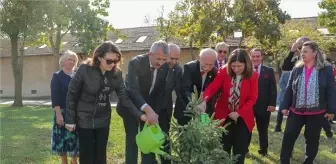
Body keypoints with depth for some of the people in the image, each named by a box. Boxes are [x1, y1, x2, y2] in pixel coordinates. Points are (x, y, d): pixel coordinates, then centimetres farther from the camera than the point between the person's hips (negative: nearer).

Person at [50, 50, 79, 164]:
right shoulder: (57, 76, -3)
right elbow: (55, 97, -10)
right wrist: (58, 114, -18)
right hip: (63, 112, -4)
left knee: (75, 137, 9)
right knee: (63, 137, 2)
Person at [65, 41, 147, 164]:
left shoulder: (116, 74, -9)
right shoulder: (84, 70, -18)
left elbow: (124, 97, -10)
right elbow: (72, 95, -10)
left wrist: (139, 115, -23)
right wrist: (70, 120, -9)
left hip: (103, 119, 3)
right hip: (84, 119, -3)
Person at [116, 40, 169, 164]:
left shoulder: (165, 67, -11)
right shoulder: (135, 63, -26)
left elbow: (161, 91, -2)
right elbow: (133, 90, -35)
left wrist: (156, 112, -9)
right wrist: (147, 110, -46)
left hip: (151, 106, 4)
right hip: (131, 105, -4)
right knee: (132, 139, -1)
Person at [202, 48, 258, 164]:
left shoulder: (253, 76, -9)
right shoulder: (224, 71, -10)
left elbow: (253, 98, -7)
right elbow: (212, 87, -20)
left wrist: (239, 113, -17)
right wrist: (204, 100, -40)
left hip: (243, 118, 0)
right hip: (224, 116, 0)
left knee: (239, 151, 10)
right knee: (223, 150, 8)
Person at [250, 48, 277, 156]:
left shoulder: (269, 71, 3)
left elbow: (273, 89, 1)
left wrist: (272, 104, -7)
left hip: (264, 106, 1)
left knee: (263, 130, 13)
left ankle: (263, 150, 29)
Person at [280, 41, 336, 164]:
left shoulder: (326, 70, -6)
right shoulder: (297, 69, 2)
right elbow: (289, 89, 5)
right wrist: (285, 106, 2)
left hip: (316, 113, -2)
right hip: (296, 111, 2)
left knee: (312, 139, 12)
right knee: (288, 137, 2)